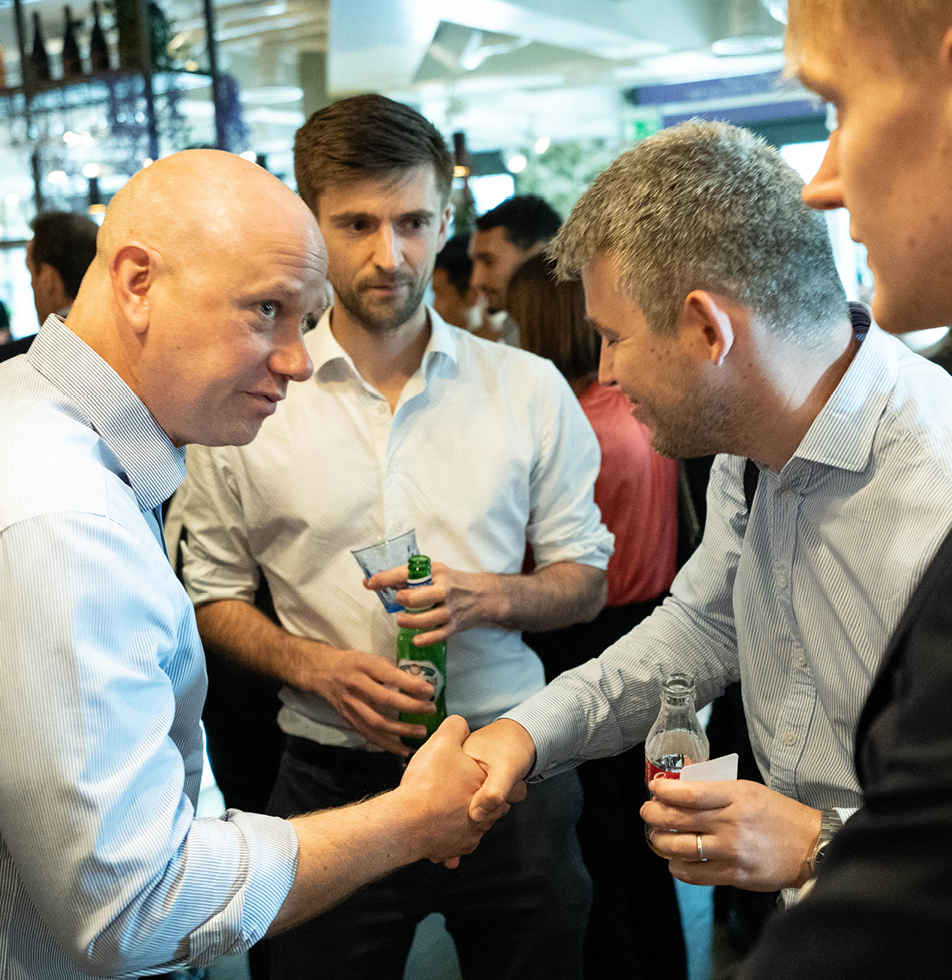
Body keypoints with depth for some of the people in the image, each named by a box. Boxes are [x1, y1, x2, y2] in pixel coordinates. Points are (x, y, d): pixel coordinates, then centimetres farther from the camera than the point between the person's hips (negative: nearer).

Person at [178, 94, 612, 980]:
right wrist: (314, 666, -13)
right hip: (334, 779, -1)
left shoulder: (530, 389, 0)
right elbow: (214, 595, 4)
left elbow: (586, 580, 5)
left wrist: (487, 595, -15)